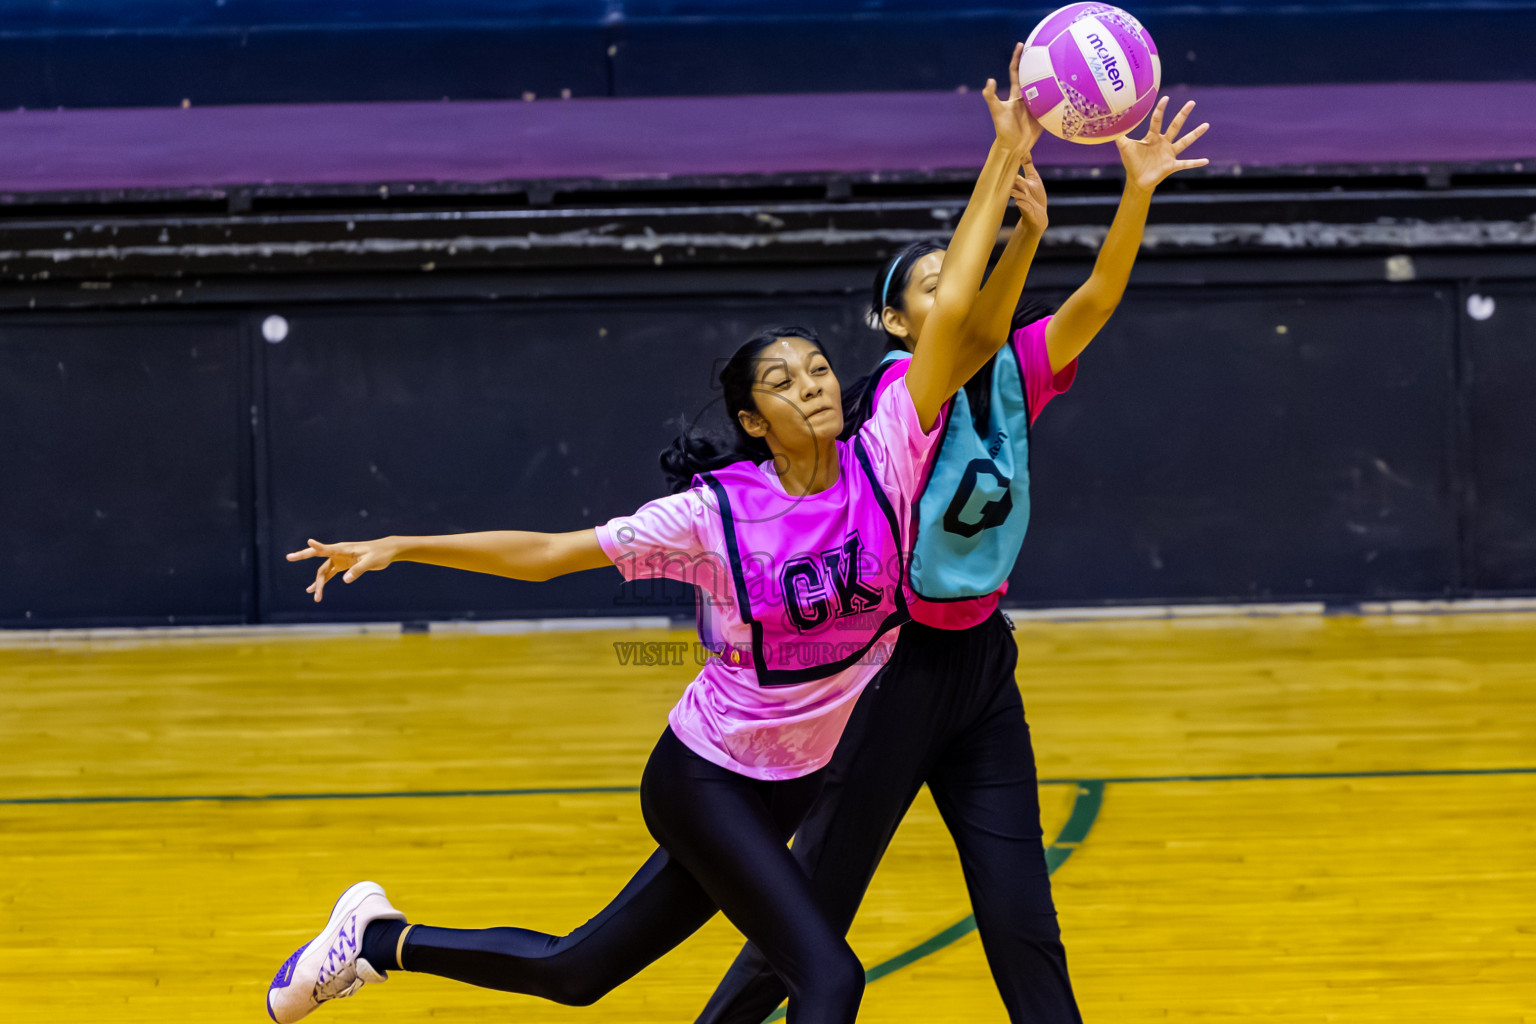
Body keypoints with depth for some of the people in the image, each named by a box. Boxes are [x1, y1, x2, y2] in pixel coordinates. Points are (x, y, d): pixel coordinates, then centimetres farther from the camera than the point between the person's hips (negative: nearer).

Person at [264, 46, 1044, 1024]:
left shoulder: (880, 465, -10)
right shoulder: (717, 512, -16)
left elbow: (949, 312, -19)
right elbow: (546, 553, -9)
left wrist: (1006, 157, -25)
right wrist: (398, 548, -12)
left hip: (795, 787, 4)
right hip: (707, 781, -4)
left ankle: (384, 937, 33)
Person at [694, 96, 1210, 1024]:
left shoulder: (1016, 377, 2)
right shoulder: (900, 389, -14)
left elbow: (1097, 298, -12)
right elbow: (974, 336, -35)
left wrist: (1139, 191, -27)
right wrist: (1028, 234, -50)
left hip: (982, 665, 5)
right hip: (896, 666, -5)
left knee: (1024, 925, 3)